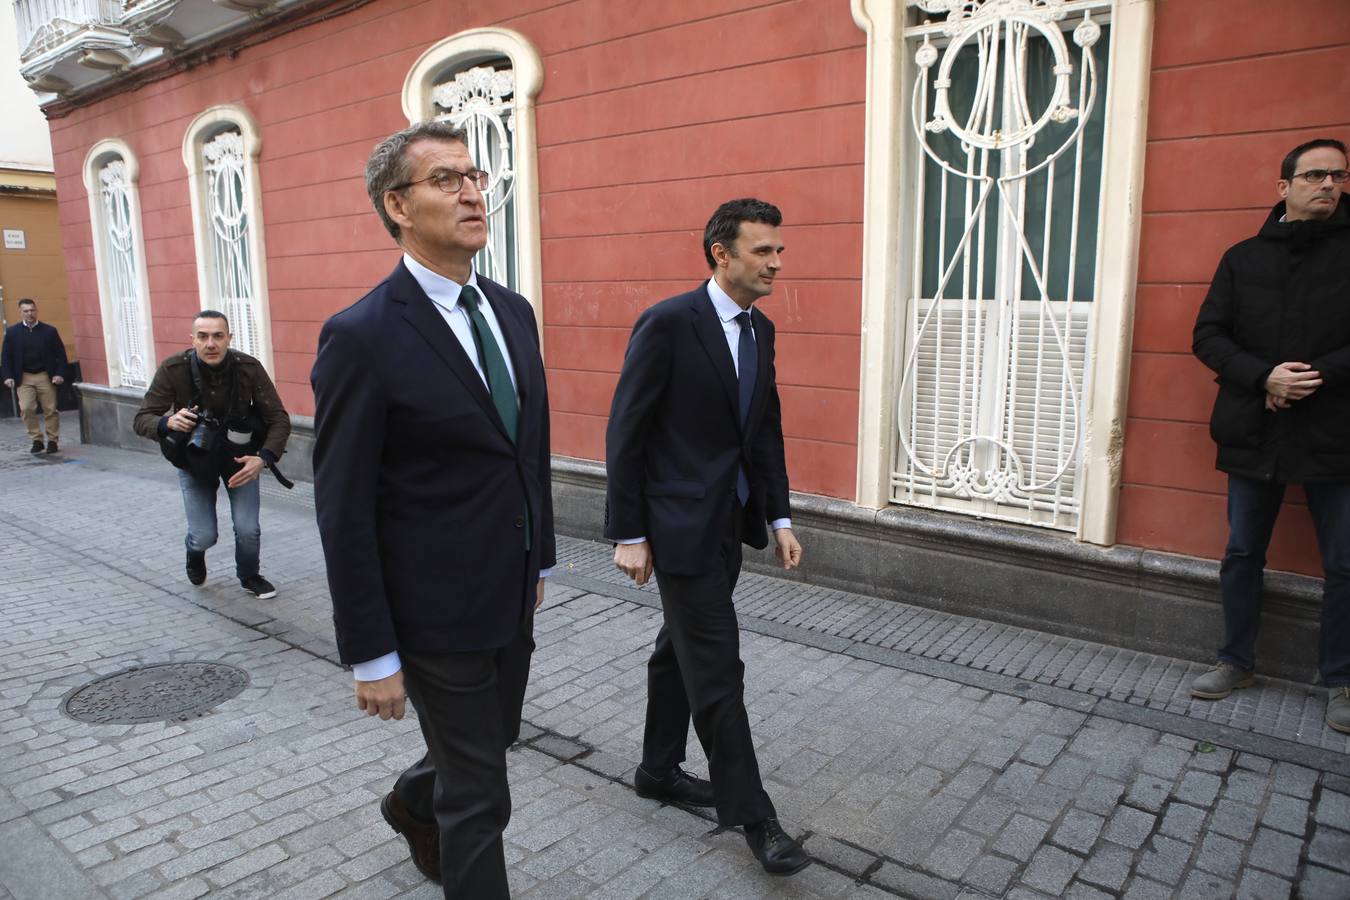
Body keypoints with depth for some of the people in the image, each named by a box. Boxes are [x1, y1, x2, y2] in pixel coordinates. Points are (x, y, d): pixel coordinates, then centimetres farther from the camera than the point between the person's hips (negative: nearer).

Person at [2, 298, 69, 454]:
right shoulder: (12, 332, 2)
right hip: (24, 378, 0)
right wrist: (8, 376, -7)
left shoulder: (49, 331, 1)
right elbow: (6, 356, 4)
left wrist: (60, 374, -9)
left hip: (46, 377, 0)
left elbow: (60, 354, 2)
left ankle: (53, 441, 14)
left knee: (50, 410, 3)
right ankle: (36, 440, 3)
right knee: (26, 409, -9)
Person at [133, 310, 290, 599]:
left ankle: (249, 576, 23)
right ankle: (195, 552, 35)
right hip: (194, 457, 0)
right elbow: (142, 419, -16)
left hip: (239, 456, 0)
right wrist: (167, 423, -38)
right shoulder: (173, 369, -22)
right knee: (204, 536, -5)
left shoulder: (249, 368, -22)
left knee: (248, 530, -10)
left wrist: (264, 458, -33)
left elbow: (279, 419, -18)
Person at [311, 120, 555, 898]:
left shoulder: (513, 311, 4)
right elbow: (344, 511, -16)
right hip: (437, 609, -7)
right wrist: (371, 655, -14)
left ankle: (412, 805, 58)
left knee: (493, 741, 27)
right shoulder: (362, 337, -18)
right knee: (481, 797, 8)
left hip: (512, 596, 8)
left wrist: (540, 559, 15)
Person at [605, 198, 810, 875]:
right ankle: (750, 814, 14)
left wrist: (779, 519, 9)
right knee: (717, 670, -1)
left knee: (680, 649, 21)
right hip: (679, 523, -8)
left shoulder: (761, 330, 8)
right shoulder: (667, 323, -16)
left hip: (728, 523, 8)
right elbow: (625, 433, -15)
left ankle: (659, 770, 38)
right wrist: (629, 534, -15)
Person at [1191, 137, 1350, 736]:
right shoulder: (1244, 258, 8)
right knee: (1242, 554, 11)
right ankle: (1237, 662, 26)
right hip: (1255, 433, 2)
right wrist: (1265, 377, -13)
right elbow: (1209, 335, 2)